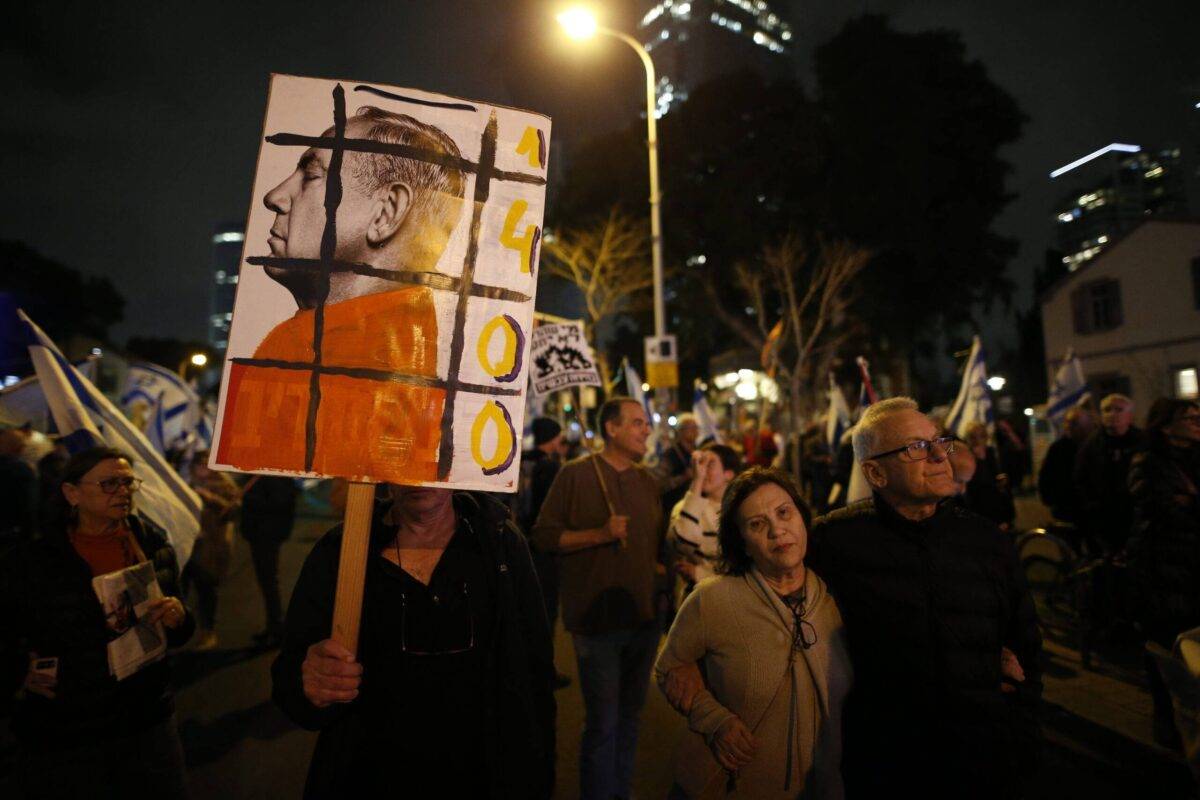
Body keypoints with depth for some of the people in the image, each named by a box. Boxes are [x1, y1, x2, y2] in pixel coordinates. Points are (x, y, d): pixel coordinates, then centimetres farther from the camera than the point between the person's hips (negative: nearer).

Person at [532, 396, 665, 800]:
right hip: (598, 619, -6)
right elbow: (544, 535, -10)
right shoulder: (576, 474, -8)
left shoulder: (648, 481, 10)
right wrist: (600, 534, -21)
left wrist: (666, 568, 6)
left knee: (630, 717, 19)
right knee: (602, 724, 0)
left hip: (644, 617, 6)